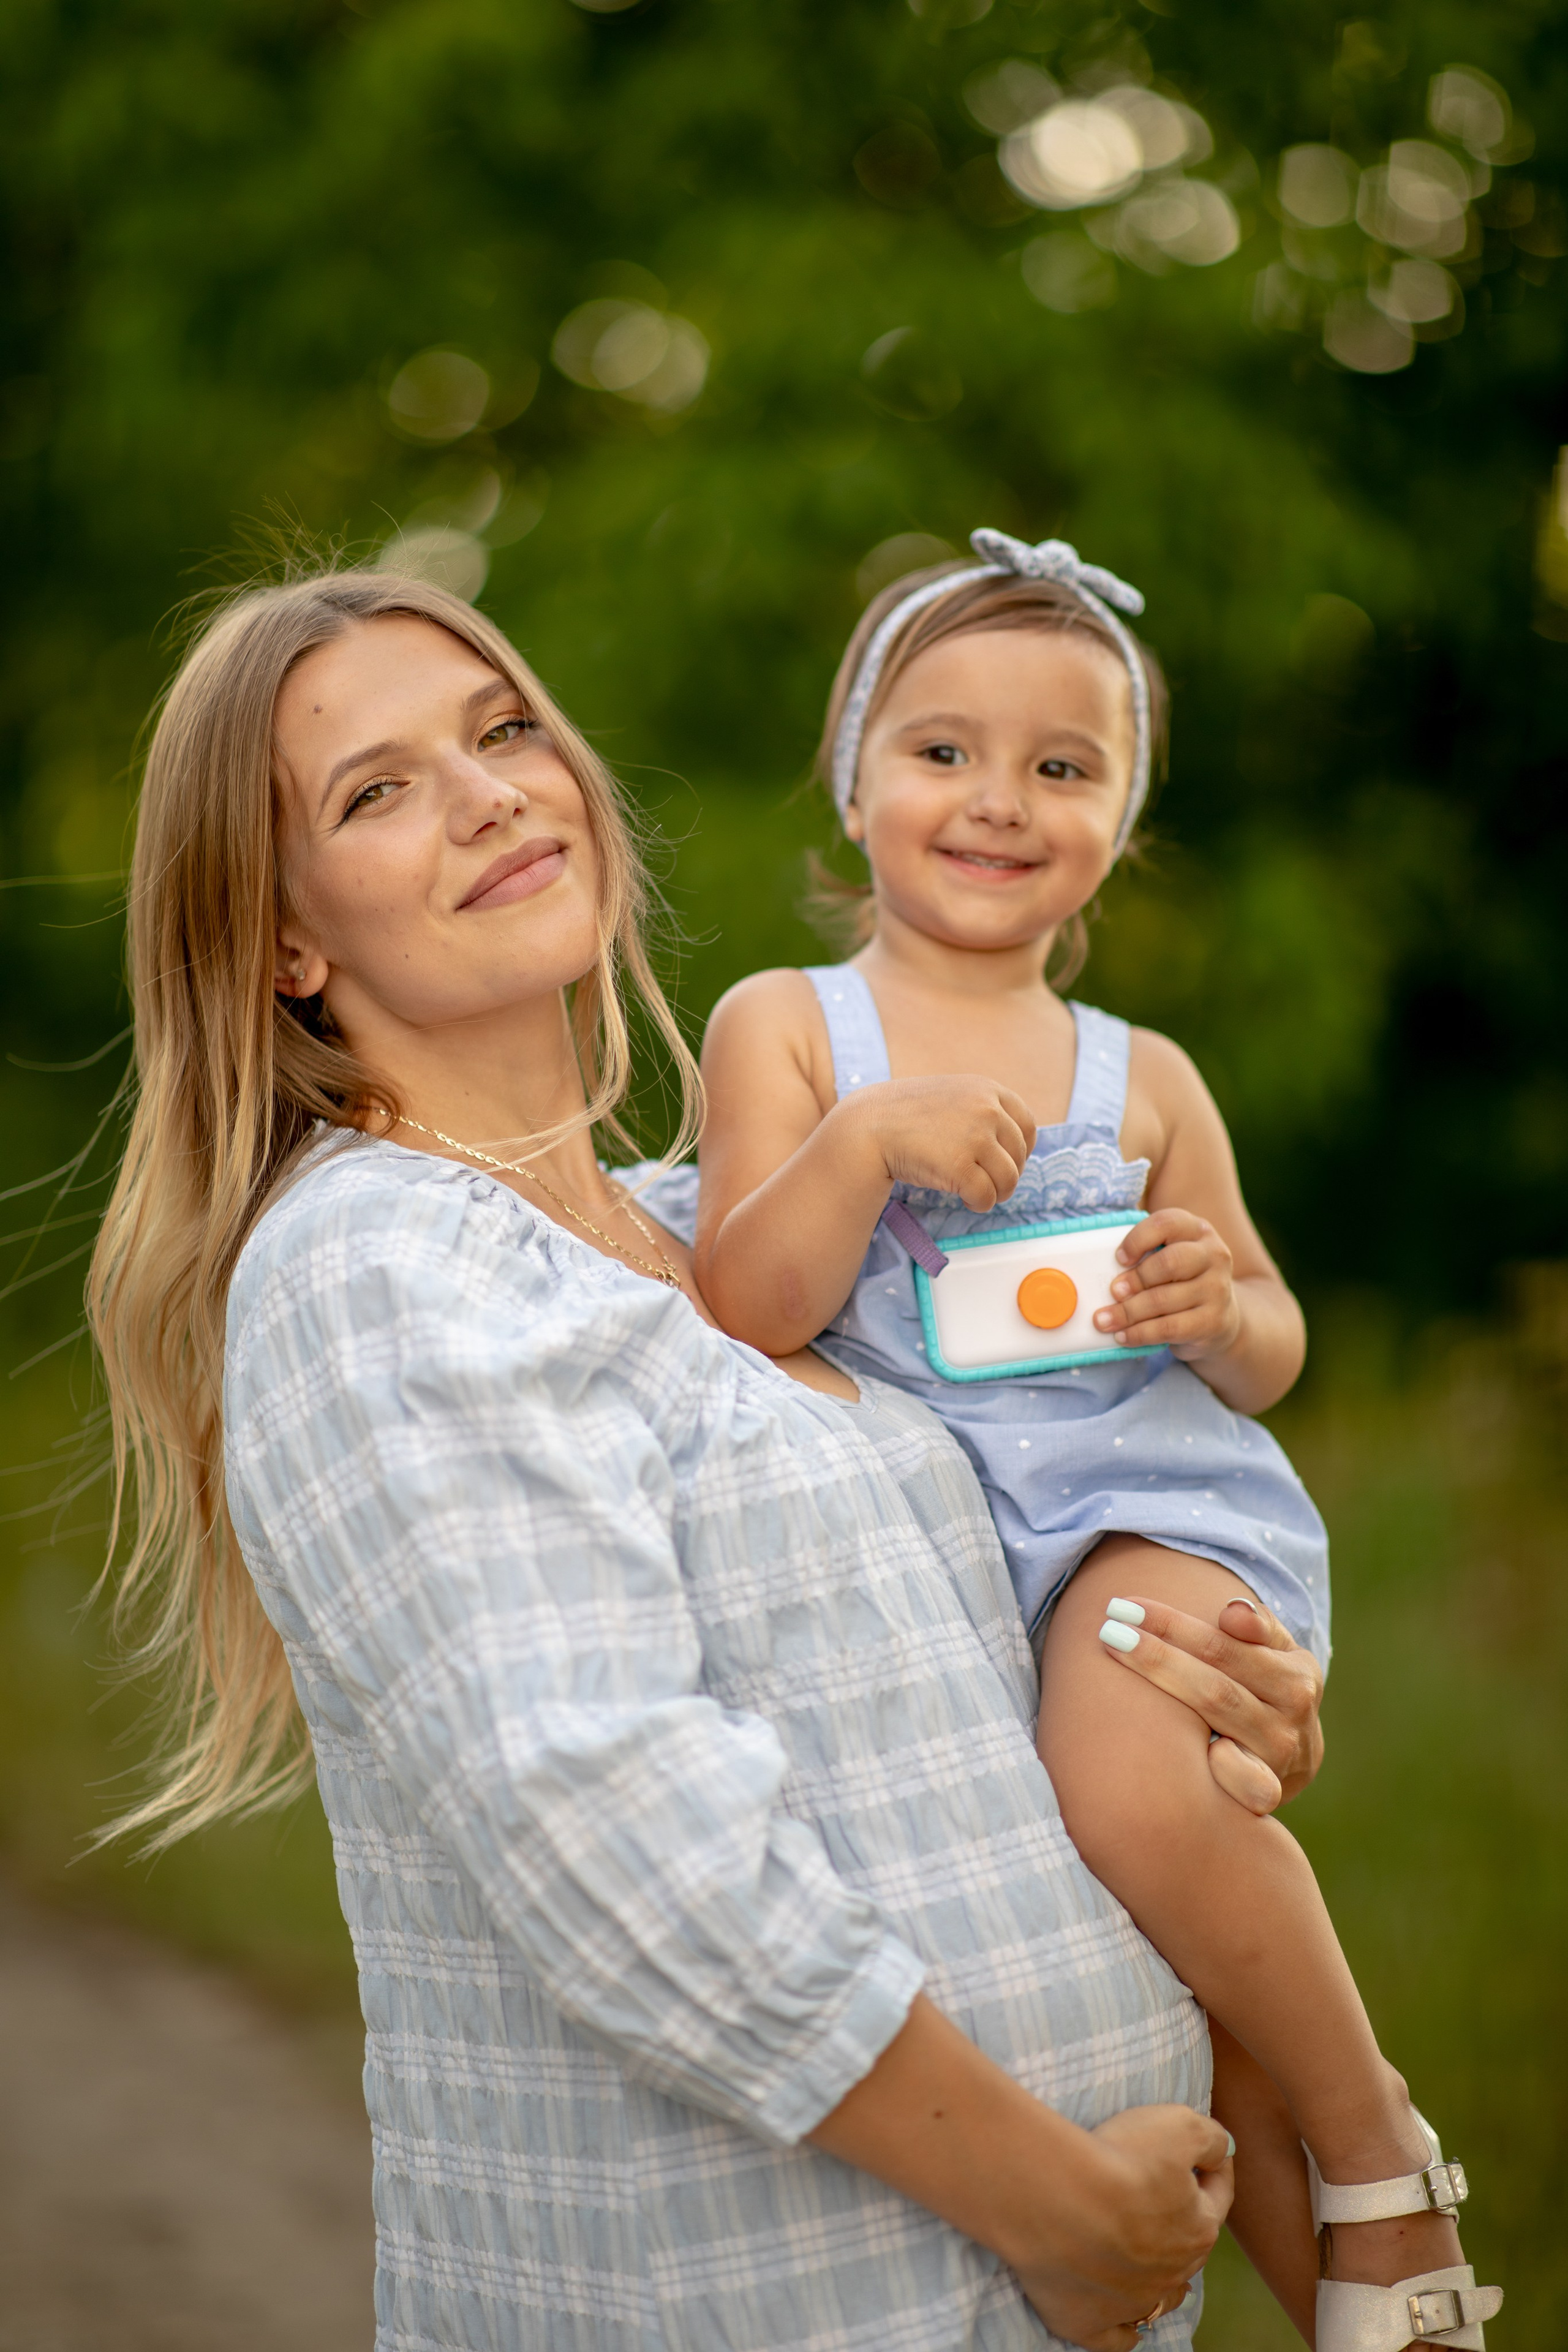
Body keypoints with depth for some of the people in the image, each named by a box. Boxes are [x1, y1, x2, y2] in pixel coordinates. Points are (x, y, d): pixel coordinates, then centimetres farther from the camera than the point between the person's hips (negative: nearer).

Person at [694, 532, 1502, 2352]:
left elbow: (1268, 1356, 15)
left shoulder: (1144, 1083, 8)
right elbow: (741, 1315, -7)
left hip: (1154, 1504, -1)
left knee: (1138, 1796, -31)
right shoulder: (783, 1027, 3)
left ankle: (1380, 2152, -10)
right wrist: (867, 1141, -20)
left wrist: (1218, 1312, -8)